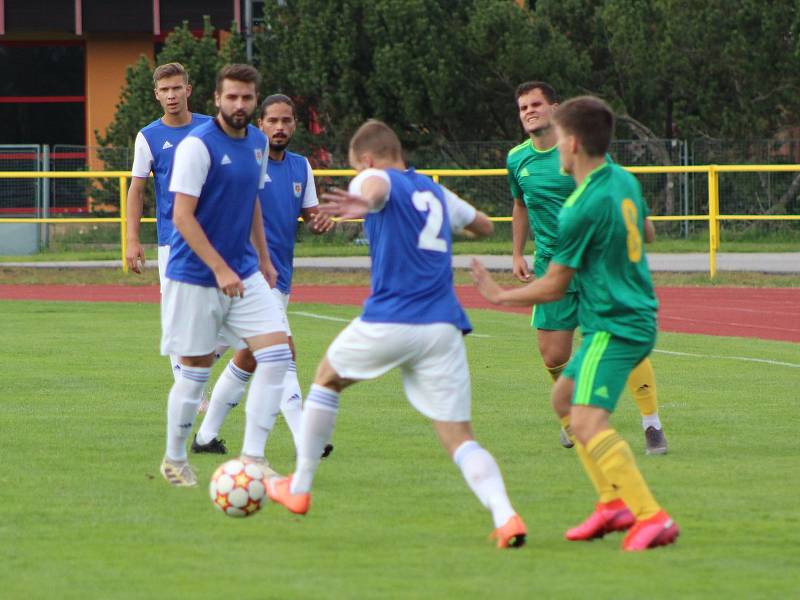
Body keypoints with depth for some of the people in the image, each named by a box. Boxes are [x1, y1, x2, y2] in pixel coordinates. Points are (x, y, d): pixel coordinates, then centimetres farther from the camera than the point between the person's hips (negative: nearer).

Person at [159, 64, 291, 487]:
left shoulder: (257, 142, 8)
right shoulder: (198, 145, -15)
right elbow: (183, 216, -19)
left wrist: (263, 258, 20)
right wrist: (220, 269, -22)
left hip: (244, 273, 6)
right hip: (195, 276, -6)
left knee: (277, 353, -8)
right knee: (195, 370, 1)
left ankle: (252, 456, -5)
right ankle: (174, 460, 20)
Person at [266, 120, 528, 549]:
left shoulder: (378, 177, 3)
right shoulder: (436, 192, 21)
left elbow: (374, 186, -26)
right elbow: (484, 225, 41)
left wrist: (364, 202, -51)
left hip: (388, 321, -4)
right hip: (443, 328, 4)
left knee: (327, 379, 25)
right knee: (459, 438, 1)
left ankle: (298, 489, 30)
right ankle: (504, 516, -25)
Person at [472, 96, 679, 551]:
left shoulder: (584, 209, -20)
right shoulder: (624, 181, 6)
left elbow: (553, 288, -11)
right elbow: (647, 232, 27)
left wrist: (500, 295, 4)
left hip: (613, 327, -10)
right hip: (636, 317, 10)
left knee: (587, 421, -22)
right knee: (565, 397, 23)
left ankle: (652, 517, -31)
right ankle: (614, 502, 19)